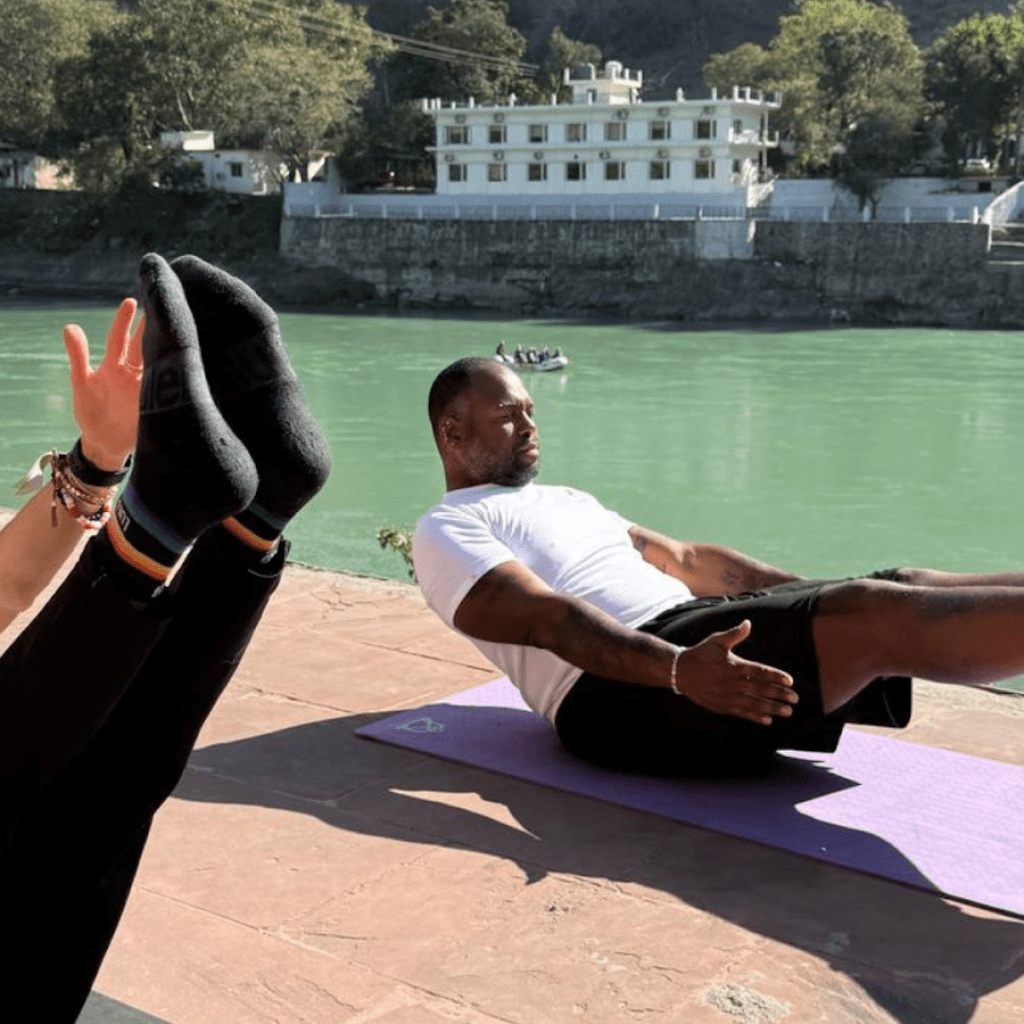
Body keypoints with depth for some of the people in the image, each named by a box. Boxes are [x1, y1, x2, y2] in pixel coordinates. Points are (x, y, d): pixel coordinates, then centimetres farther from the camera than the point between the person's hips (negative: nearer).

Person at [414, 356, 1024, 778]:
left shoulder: (566, 500, 31)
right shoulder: (447, 531, 4)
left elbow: (683, 558, 25)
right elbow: (551, 619, -14)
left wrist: (818, 595, 13)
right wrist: (679, 669, -31)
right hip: (620, 692, -8)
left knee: (902, 589, -13)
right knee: (884, 616, -25)